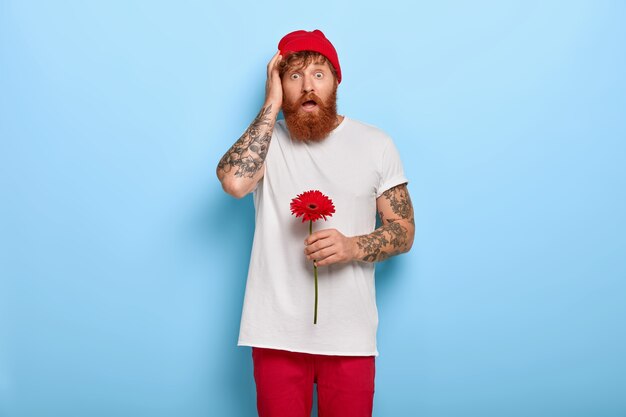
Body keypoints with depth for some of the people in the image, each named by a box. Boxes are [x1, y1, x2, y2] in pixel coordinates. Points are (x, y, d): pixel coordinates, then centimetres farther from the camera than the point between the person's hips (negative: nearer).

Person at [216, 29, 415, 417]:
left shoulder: (376, 144, 1)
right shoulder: (266, 139, 1)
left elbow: (404, 231, 3)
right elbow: (234, 181, -20)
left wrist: (353, 246, -17)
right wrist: (272, 105, -12)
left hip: (349, 335, 0)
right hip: (277, 333, 0)